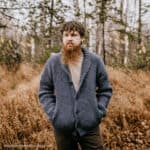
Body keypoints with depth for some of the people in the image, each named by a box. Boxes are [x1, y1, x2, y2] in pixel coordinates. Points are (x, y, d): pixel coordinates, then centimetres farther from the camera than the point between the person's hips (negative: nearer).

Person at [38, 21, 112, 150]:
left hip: (90, 126, 0)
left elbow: (106, 90, 8)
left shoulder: (95, 61, -1)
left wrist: (99, 111, -2)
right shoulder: (53, 62, -2)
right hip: (63, 127, 0)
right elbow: (44, 91, 5)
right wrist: (53, 114, -5)